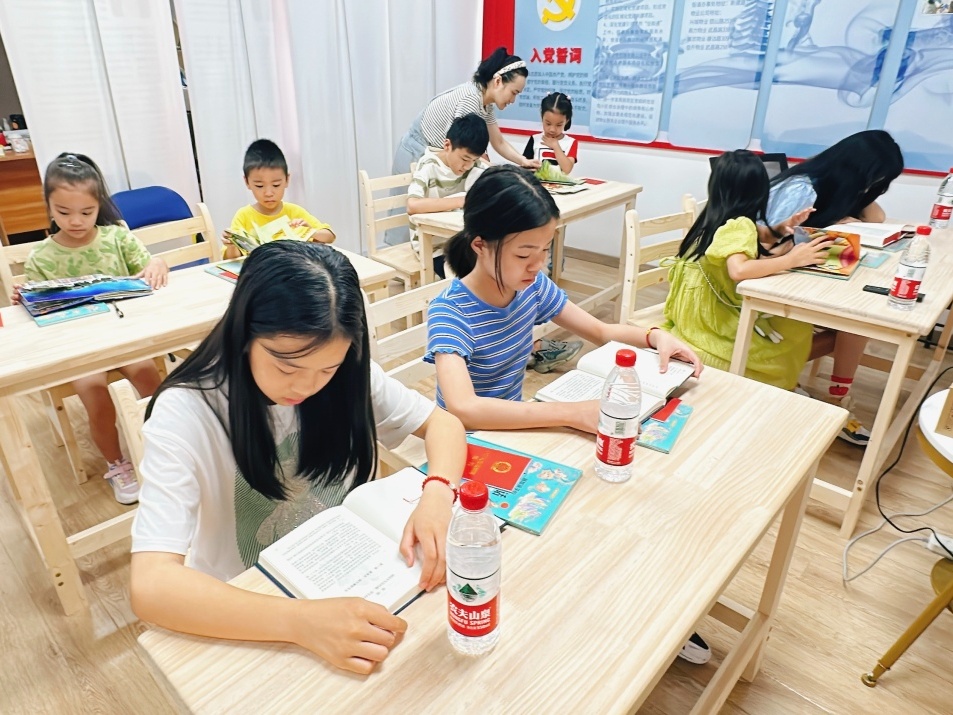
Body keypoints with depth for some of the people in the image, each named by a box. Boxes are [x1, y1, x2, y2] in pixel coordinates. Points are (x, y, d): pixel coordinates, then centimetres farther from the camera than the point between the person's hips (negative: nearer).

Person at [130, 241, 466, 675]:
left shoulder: (348, 376, -12)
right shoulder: (186, 413, -22)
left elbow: (443, 422, -3)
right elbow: (150, 585, -29)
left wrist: (437, 494, -23)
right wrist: (301, 620, -41)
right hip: (246, 614, -3)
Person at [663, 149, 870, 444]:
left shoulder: (712, 220, 6)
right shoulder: (739, 224, -17)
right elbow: (739, 270, -35)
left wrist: (779, 230, 7)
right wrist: (792, 259, -24)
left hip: (700, 330, 8)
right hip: (720, 335, -8)